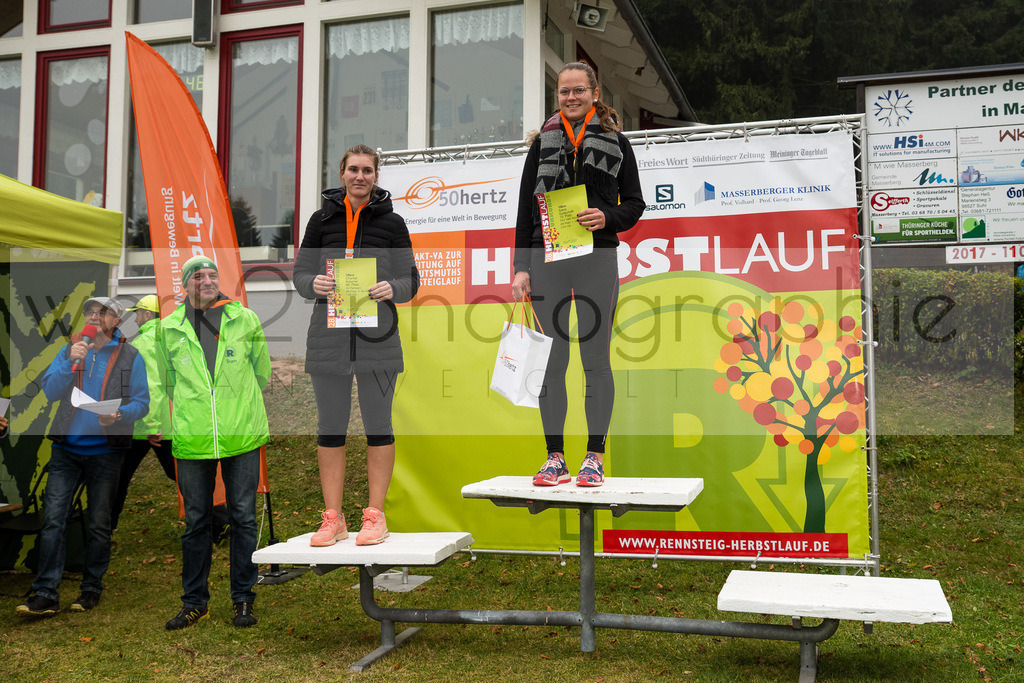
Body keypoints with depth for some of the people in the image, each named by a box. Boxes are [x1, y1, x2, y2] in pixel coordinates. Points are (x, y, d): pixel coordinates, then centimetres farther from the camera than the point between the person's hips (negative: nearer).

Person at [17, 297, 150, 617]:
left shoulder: (130, 357, 1)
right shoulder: (69, 350, 8)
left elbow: (141, 402, -1)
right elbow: (50, 391, -1)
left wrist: (119, 415, -21)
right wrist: (71, 363, -16)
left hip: (105, 452, -1)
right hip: (66, 449, 2)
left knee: (99, 524, 8)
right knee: (53, 518, -5)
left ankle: (91, 588, 20)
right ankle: (45, 593, -2)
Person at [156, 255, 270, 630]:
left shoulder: (245, 320, 3)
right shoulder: (169, 328, 4)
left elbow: (261, 372, 16)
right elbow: (169, 381, 18)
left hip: (242, 436, -1)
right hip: (192, 439, 1)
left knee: (243, 518, 4)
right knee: (196, 521, 8)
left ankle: (243, 599, 15)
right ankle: (194, 601, 21)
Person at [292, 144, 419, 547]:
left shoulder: (391, 222, 5)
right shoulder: (322, 220, 9)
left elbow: (410, 280, 5)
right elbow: (300, 273, 9)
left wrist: (391, 289, -17)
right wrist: (314, 284, -14)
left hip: (377, 337, -1)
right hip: (328, 336, 2)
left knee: (378, 424, 3)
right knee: (330, 426, 5)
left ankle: (375, 515, 13)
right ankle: (332, 519, 15)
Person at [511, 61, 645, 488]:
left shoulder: (615, 142, 7)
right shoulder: (543, 142, 11)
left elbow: (635, 203, 8)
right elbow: (525, 209, 9)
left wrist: (607, 218, -14)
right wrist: (521, 268, 1)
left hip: (597, 260, -2)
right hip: (547, 260, 2)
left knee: (596, 360, 2)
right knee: (550, 361, 3)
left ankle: (595, 457, 11)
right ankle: (555, 457, 12)